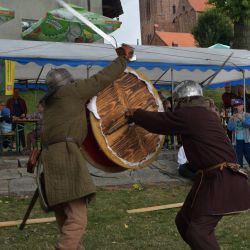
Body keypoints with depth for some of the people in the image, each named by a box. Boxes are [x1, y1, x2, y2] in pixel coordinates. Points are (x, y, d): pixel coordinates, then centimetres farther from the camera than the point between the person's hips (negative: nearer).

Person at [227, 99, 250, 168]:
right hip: (237, 141, 2)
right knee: (239, 159, 5)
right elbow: (230, 128, -5)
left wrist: (241, 118, -23)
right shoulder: (232, 118, 7)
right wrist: (233, 120, -18)